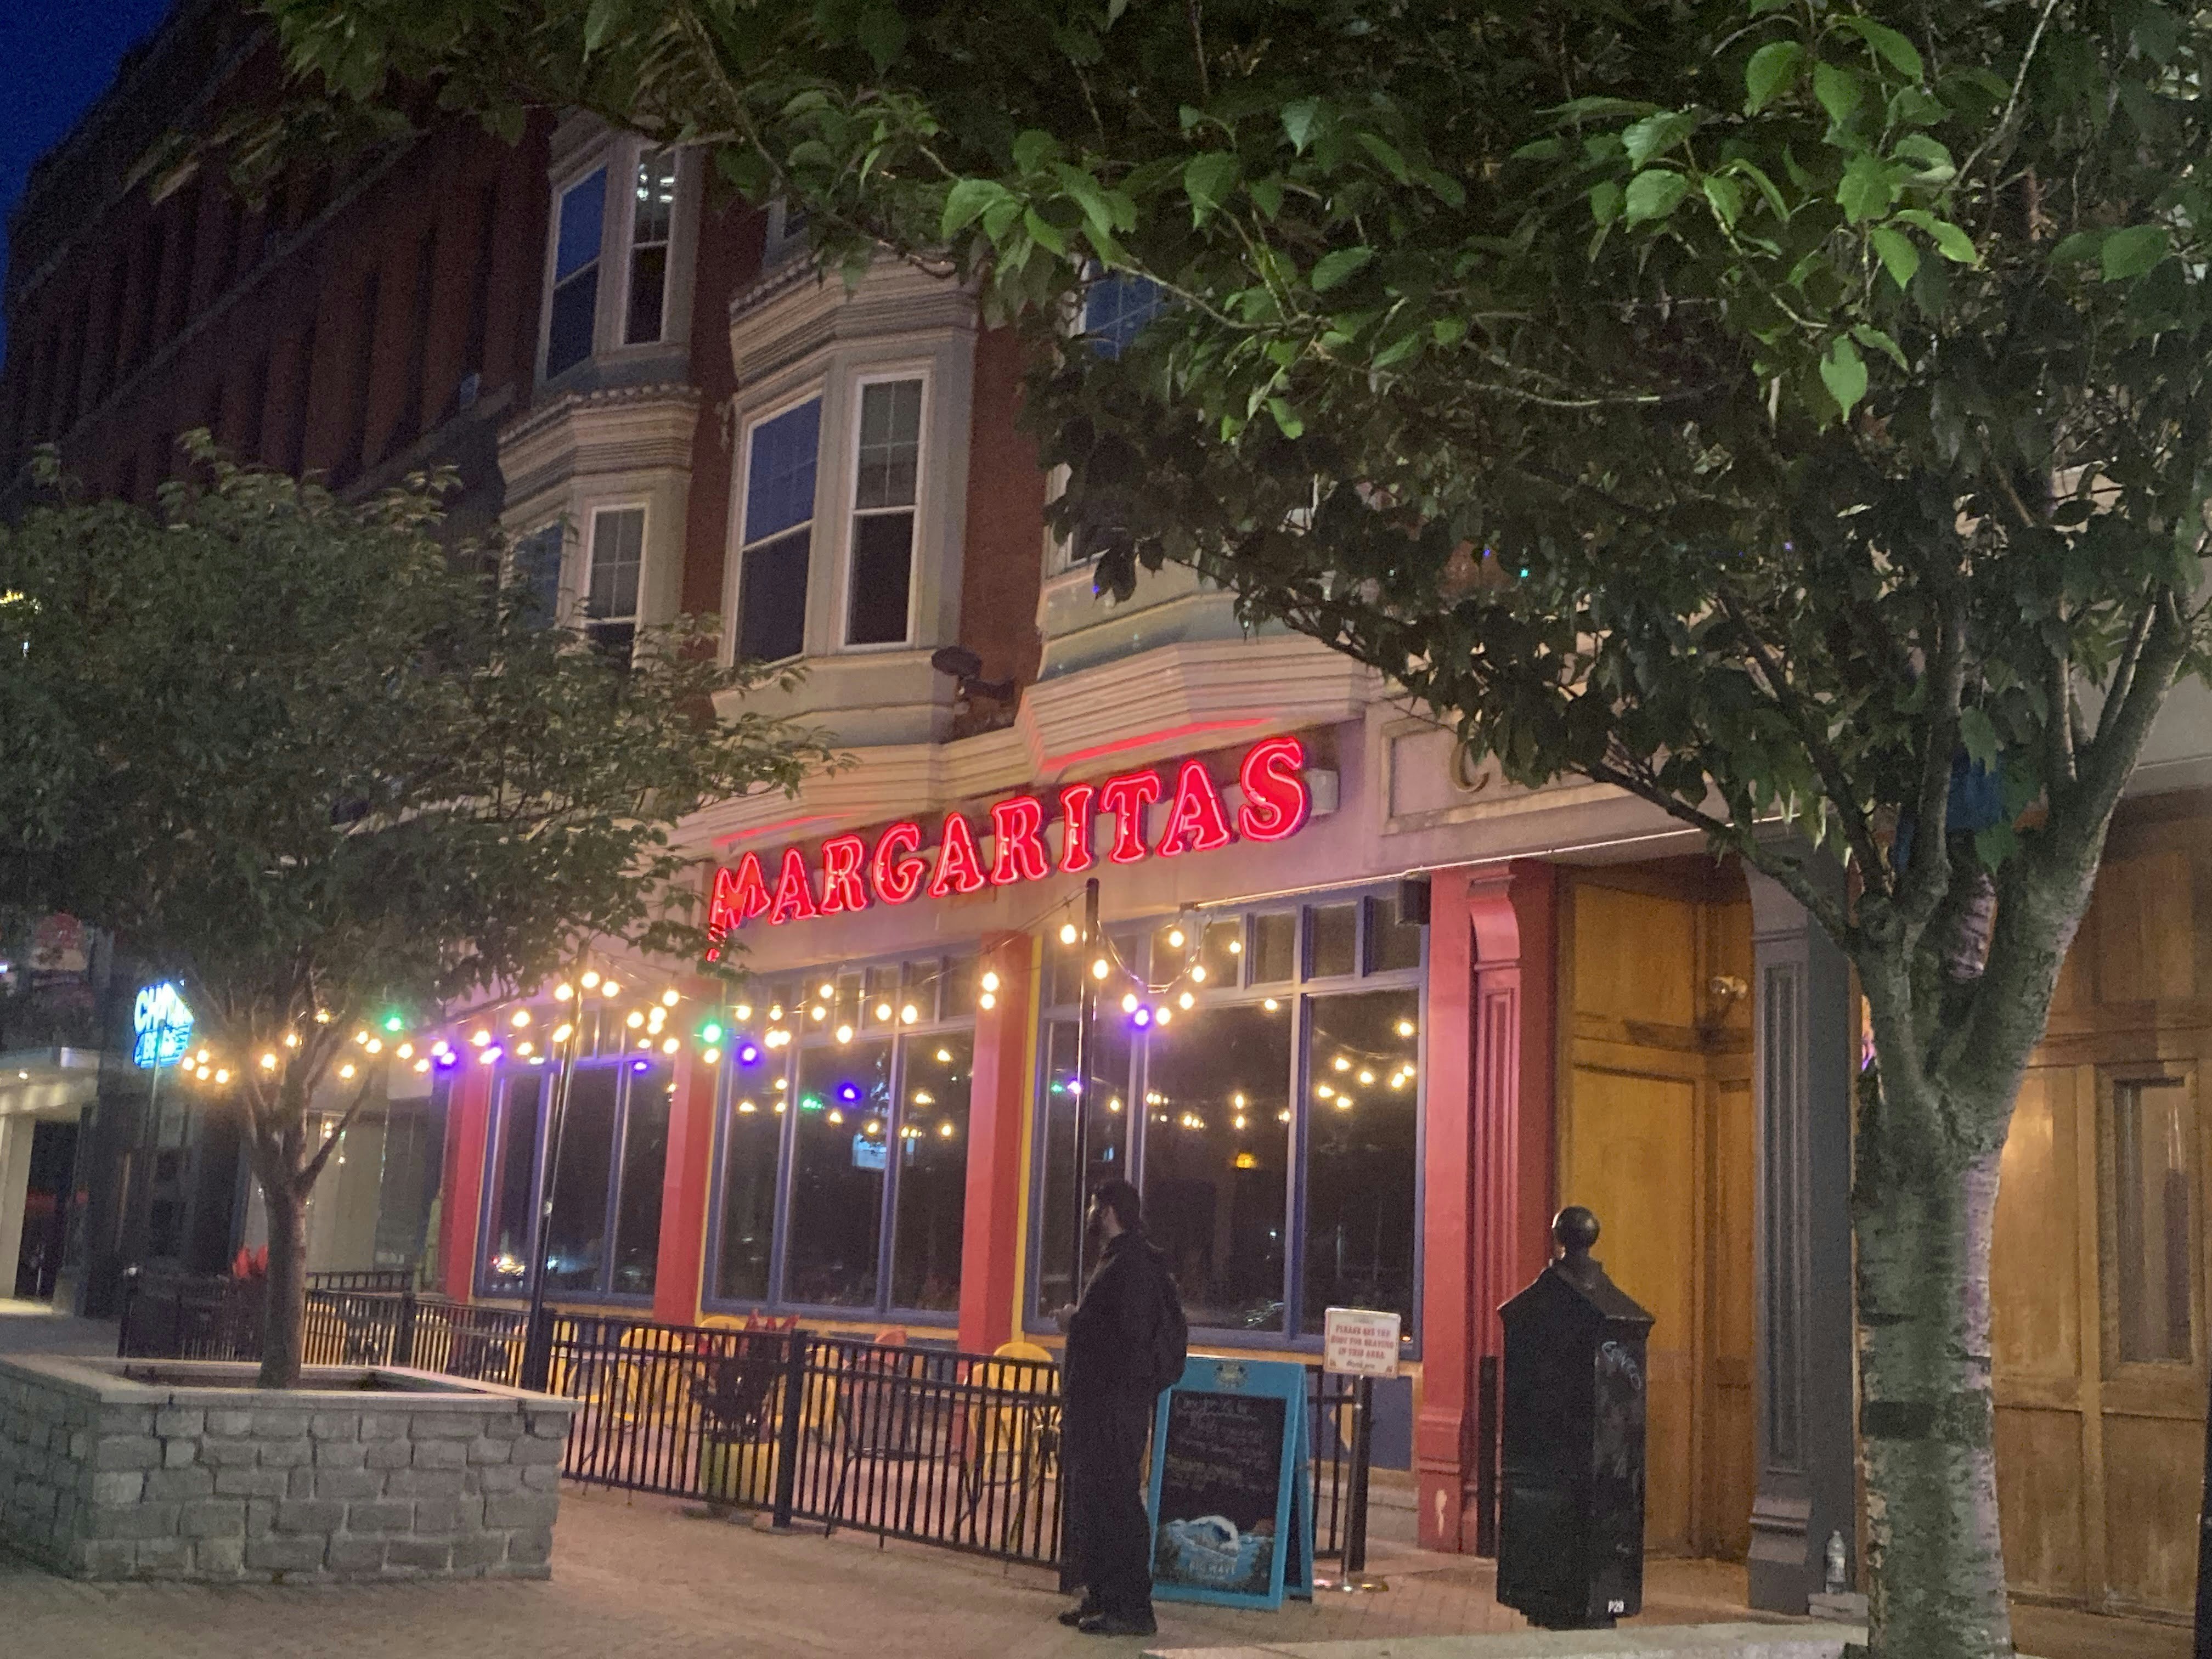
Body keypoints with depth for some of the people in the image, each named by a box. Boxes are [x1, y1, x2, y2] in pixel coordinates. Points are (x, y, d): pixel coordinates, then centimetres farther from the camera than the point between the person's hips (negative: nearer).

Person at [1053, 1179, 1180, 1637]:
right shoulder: (1115, 1261, 19)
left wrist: (1076, 1323, -14)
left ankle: (1132, 1608, -4)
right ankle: (1102, 1597, 20)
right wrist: (1077, 1322, 8)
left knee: (1113, 1503, -8)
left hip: (1115, 1405, -11)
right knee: (1090, 1500, 14)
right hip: (1095, 1402, 11)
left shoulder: (1132, 1264, -15)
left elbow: (1131, 1334, -24)